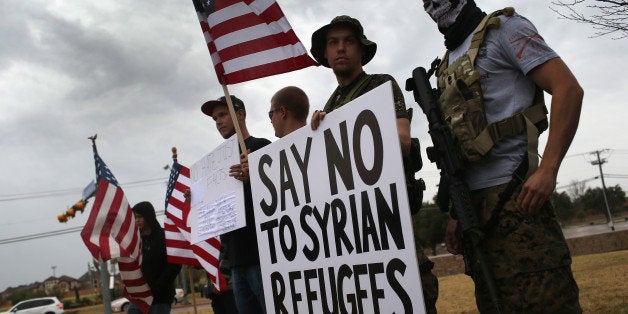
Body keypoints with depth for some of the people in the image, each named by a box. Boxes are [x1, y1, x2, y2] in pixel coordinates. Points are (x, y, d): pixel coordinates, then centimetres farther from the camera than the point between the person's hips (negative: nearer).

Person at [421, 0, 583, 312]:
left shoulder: (503, 29, 2)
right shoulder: (448, 65, 23)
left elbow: (568, 89, -8)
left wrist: (547, 169, -19)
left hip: (513, 193, -7)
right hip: (473, 203, 8)